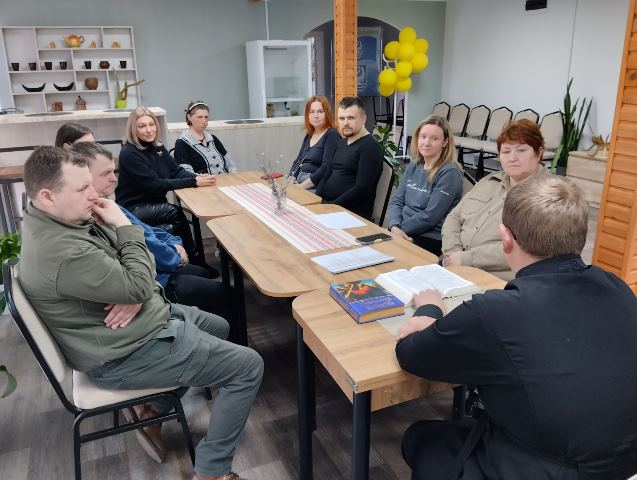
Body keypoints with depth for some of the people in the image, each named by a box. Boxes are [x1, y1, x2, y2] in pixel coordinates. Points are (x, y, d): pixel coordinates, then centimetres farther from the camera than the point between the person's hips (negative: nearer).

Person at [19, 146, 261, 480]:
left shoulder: (70, 218, 1)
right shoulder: (61, 252, -32)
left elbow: (131, 266, 6)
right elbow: (137, 286, -26)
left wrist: (136, 293, -15)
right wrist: (124, 225, -17)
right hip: (125, 354, -10)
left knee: (218, 327, 26)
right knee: (249, 367, -9)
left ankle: (154, 408, 26)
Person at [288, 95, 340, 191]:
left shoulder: (332, 135, -8)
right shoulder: (309, 135, 15)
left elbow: (327, 168, -18)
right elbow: (298, 161, 16)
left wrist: (302, 187, -20)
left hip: (316, 188, -7)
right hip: (299, 182, 7)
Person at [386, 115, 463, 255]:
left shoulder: (449, 173, -10)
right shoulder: (414, 166, 11)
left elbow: (430, 216, -15)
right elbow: (396, 201, 7)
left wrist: (401, 229, -13)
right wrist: (394, 227, -11)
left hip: (431, 239, -6)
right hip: (404, 233, 6)